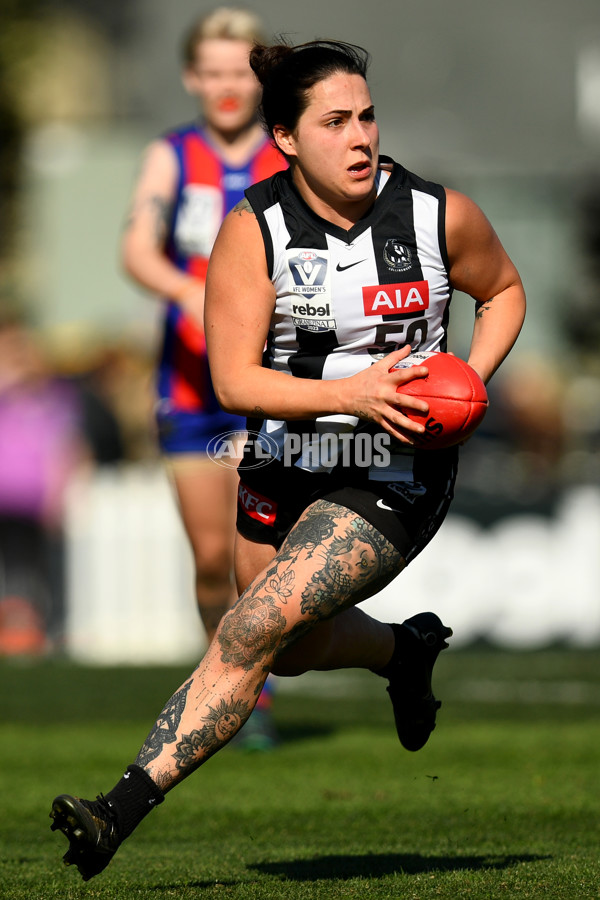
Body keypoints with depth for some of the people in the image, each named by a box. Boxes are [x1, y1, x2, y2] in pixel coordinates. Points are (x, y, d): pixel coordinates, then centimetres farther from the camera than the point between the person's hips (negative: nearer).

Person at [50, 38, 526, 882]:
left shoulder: (441, 216, -10)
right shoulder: (253, 229, -12)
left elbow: (504, 291, 12)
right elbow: (234, 378, -16)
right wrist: (351, 392, -31)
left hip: (396, 475, -4)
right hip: (283, 465, 4)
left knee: (253, 631, -19)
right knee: (295, 650, 22)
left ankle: (125, 808, -18)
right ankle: (406, 649, 55)